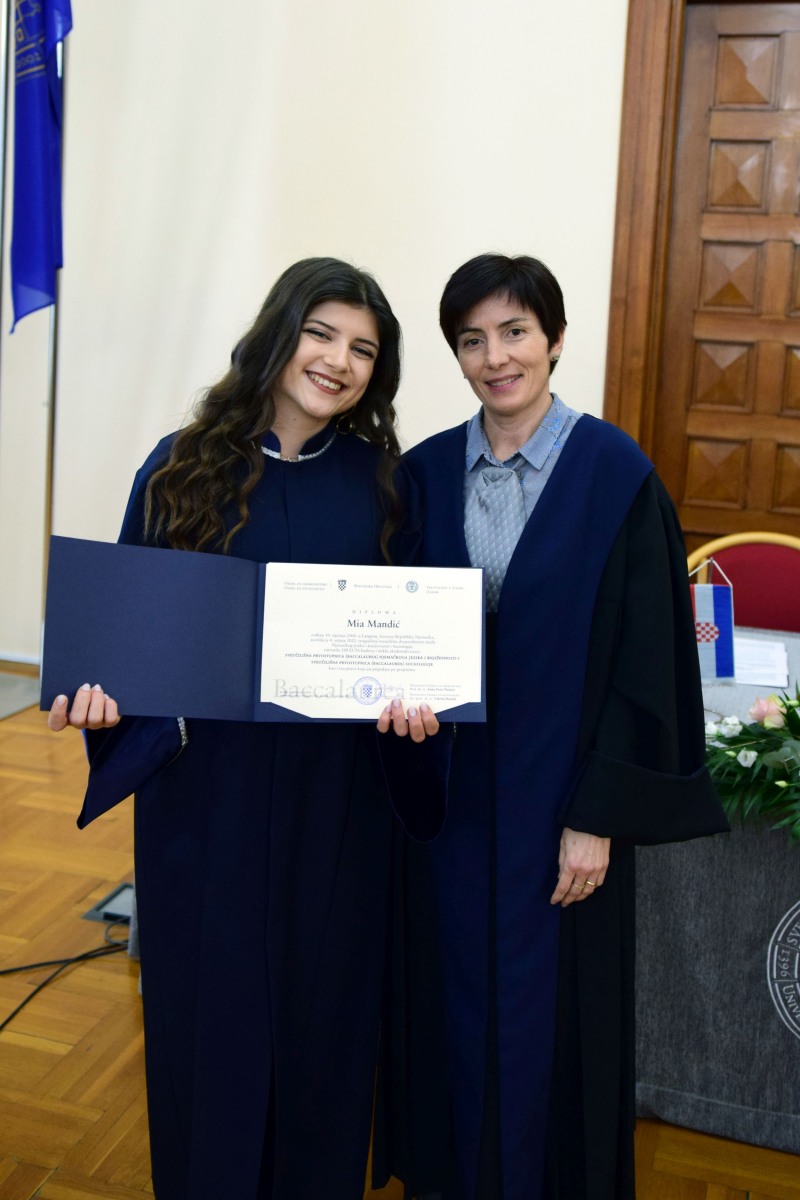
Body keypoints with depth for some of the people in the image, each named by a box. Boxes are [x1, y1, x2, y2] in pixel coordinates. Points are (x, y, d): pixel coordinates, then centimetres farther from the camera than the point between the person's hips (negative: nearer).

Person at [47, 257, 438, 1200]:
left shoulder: (380, 477, 1)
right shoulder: (184, 468, -3)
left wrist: (413, 695, -14)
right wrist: (104, 688, -18)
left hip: (337, 787, 1)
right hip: (206, 779, -1)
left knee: (322, 996, 14)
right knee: (210, 996, 12)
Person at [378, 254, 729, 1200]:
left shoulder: (617, 475, -10)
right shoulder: (426, 472, 1)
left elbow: (642, 657, -10)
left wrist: (597, 818, -12)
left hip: (556, 791, -3)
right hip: (444, 789, 4)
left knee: (545, 1006, 10)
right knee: (449, 991, 16)